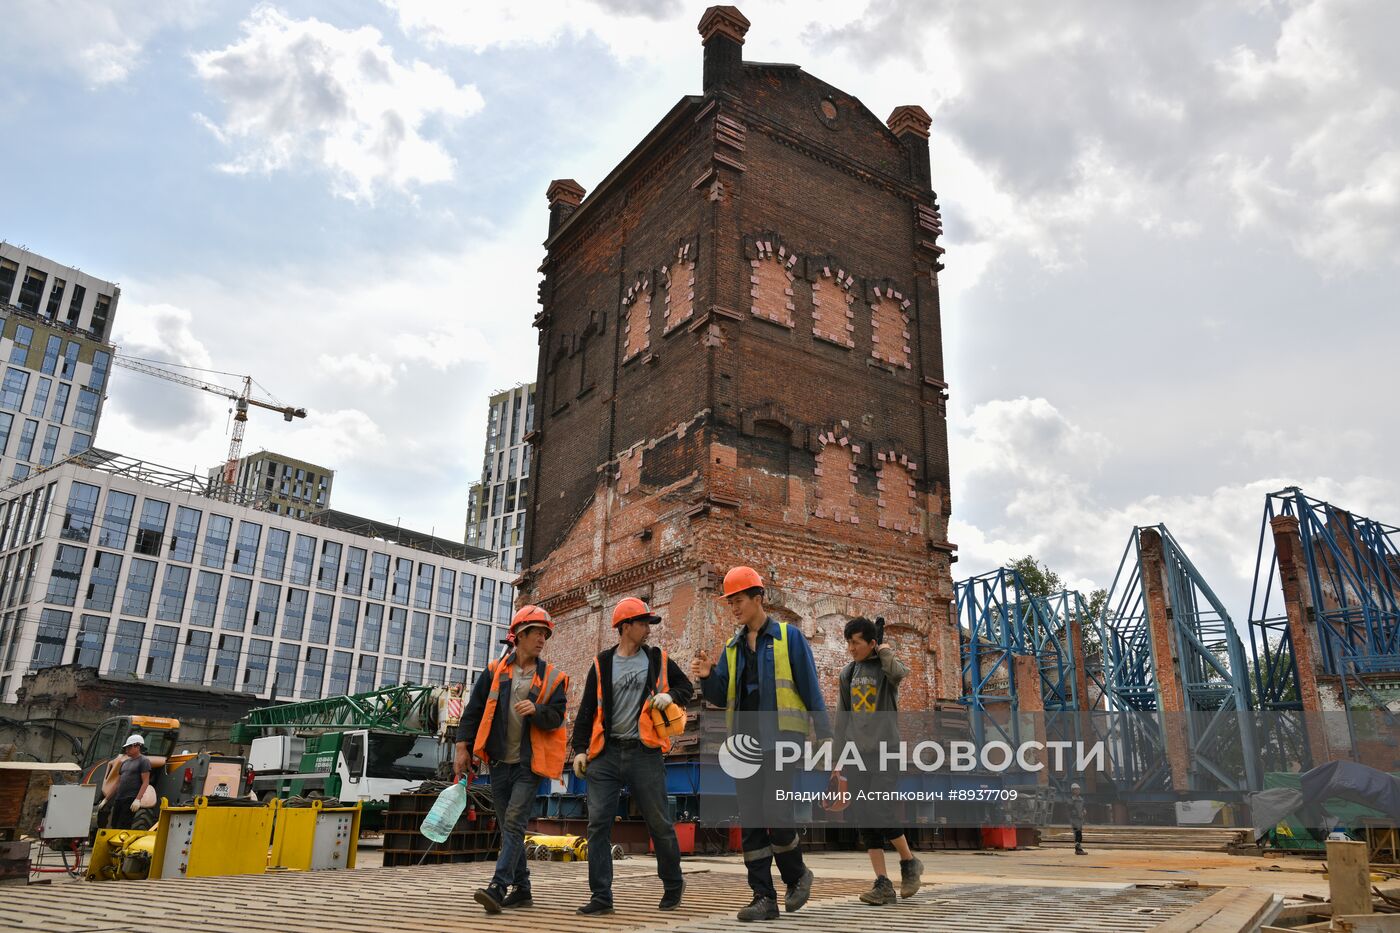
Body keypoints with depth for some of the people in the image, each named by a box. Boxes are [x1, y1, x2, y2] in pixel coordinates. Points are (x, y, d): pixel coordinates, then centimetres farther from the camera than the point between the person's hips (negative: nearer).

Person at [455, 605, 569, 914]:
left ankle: (497, 888, -16)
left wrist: (536, 710, -25)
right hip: (499, 762, 3)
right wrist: (463, 747, -2)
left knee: (514, 824, -14)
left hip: (530, 764, -3)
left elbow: (556, 718, -5)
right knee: (508, 828, 10)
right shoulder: (495, 672, 5)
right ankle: (521, 890, 21)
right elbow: (473, 711, 6)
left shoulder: (552, 678, 2)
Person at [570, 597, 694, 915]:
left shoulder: (658, 659, 8)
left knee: (659, 823, 6)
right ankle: (601, 896, 6)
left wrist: (671, 696, -5)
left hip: (644, 754, 0)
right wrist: (580, 749, 0)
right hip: (605, 754, 1)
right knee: (598, 823, -3)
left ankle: (673, 885, 27)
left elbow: (686, 686, 17)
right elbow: (587, 710, 8)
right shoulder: (602, 664, 6)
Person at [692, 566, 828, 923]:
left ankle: (797, 874, 12)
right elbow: (721, 698, 14)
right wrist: (707, 677, -7)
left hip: (783, 737, -5)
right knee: (751, 820, 2)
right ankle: (764, 897, 9)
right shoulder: (732, 647, 15)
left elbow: (810, 689, -1)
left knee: (775, 811, -15)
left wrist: (825, 735, -8)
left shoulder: (788, 637, 1)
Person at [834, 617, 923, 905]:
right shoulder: (848, 673, 12)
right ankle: (884, 885, 5)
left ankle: (909, 862, 10)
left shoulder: (886, 667, -1)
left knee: (878, 812, -15)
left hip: (886, 751, -5)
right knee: (865, 820, 0)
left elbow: (897, 672, -28)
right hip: (858, 754, 5)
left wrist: (885, 650, -8)